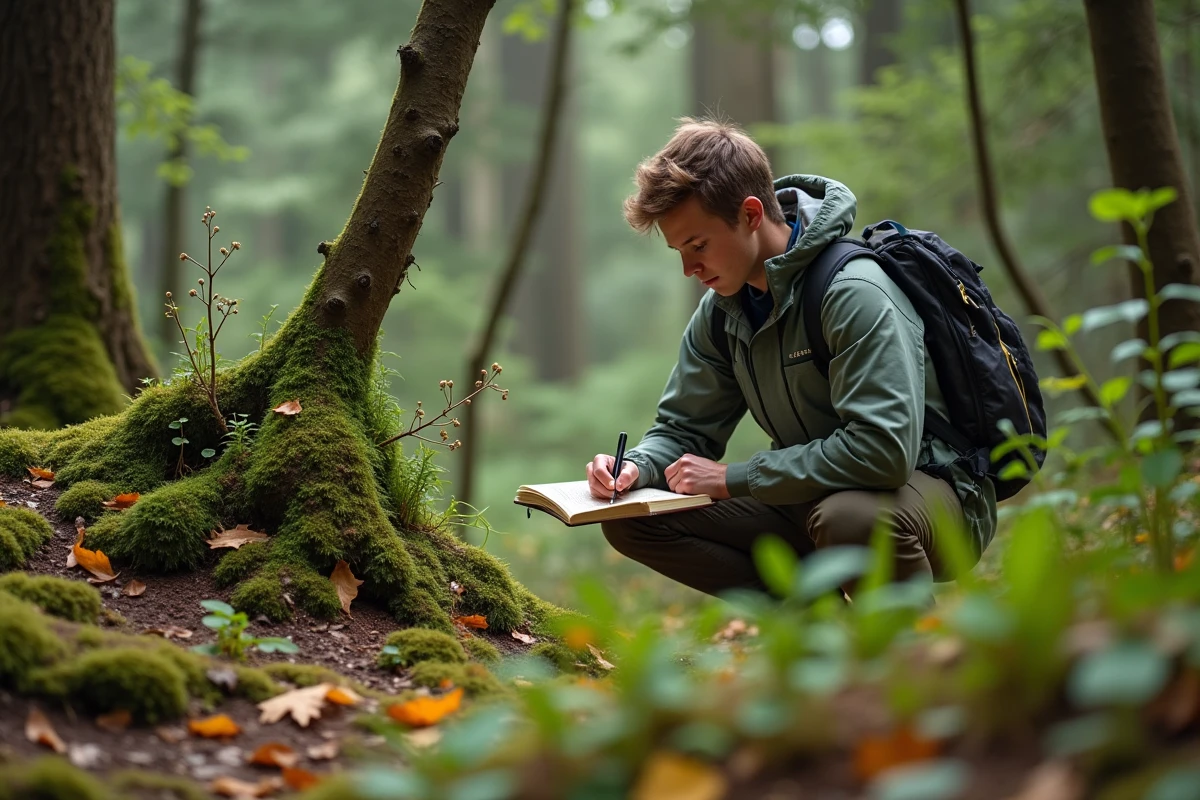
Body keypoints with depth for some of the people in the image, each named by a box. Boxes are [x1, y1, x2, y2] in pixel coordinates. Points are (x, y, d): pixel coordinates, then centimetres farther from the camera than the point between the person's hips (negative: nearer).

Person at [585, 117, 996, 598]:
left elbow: (883, 449, -32)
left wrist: (733, 479, -25)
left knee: (848, 517, -43)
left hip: (935, 490, -7)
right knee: (632, 521, -4)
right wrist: (635, 467, -14)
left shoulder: (855, 292, -23)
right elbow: (682, 429, 12)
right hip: (813, 499, 8)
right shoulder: (722, 310, 3)